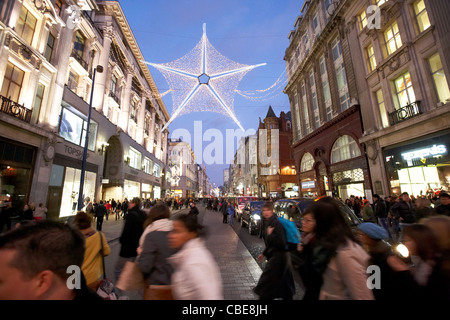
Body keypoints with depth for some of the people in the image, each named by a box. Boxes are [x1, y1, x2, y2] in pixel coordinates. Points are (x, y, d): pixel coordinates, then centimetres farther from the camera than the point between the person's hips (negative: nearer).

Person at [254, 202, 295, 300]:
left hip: (278, 258, -10)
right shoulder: (268, 222, 7)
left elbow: (281, 242, -27)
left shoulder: (276, 223, -23)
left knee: (265, 284, 0)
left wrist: (270, 235, -23)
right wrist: (264, 253, 21)